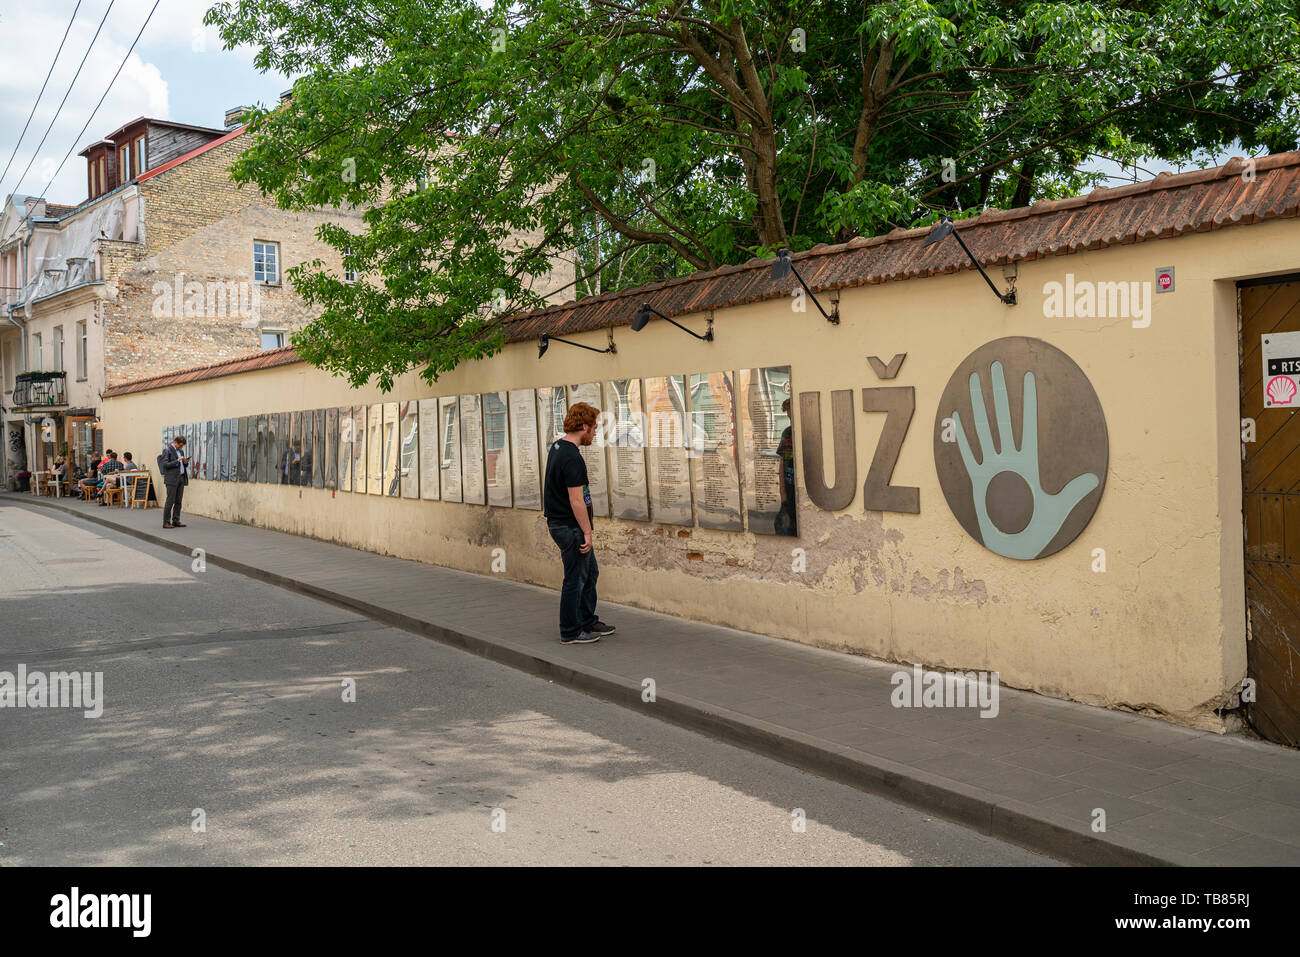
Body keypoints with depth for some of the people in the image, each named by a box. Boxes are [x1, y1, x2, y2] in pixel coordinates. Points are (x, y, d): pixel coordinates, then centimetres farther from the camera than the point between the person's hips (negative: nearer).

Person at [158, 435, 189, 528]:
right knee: (170, 501, -6)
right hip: (172, 479, -7)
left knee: (178, 501, 7)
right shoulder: (167, 450, -4)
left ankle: (176, 520, 11)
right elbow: (165, 464, -11)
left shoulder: (181, 451, 18)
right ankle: (166, 522, -2)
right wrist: (177, 461, -19)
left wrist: (185, 463, 1)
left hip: (181, 478, 7)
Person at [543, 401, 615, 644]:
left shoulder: (557, 446, 8)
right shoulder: (572, 459, -24)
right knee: (575, 579, 1)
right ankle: (570, 632, 11)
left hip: (558, 521, 10)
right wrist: (587, 533, -19)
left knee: (589, 572, 19)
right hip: (569, 526, -10)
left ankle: (588, 622, 28)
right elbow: (576, 500, -24)